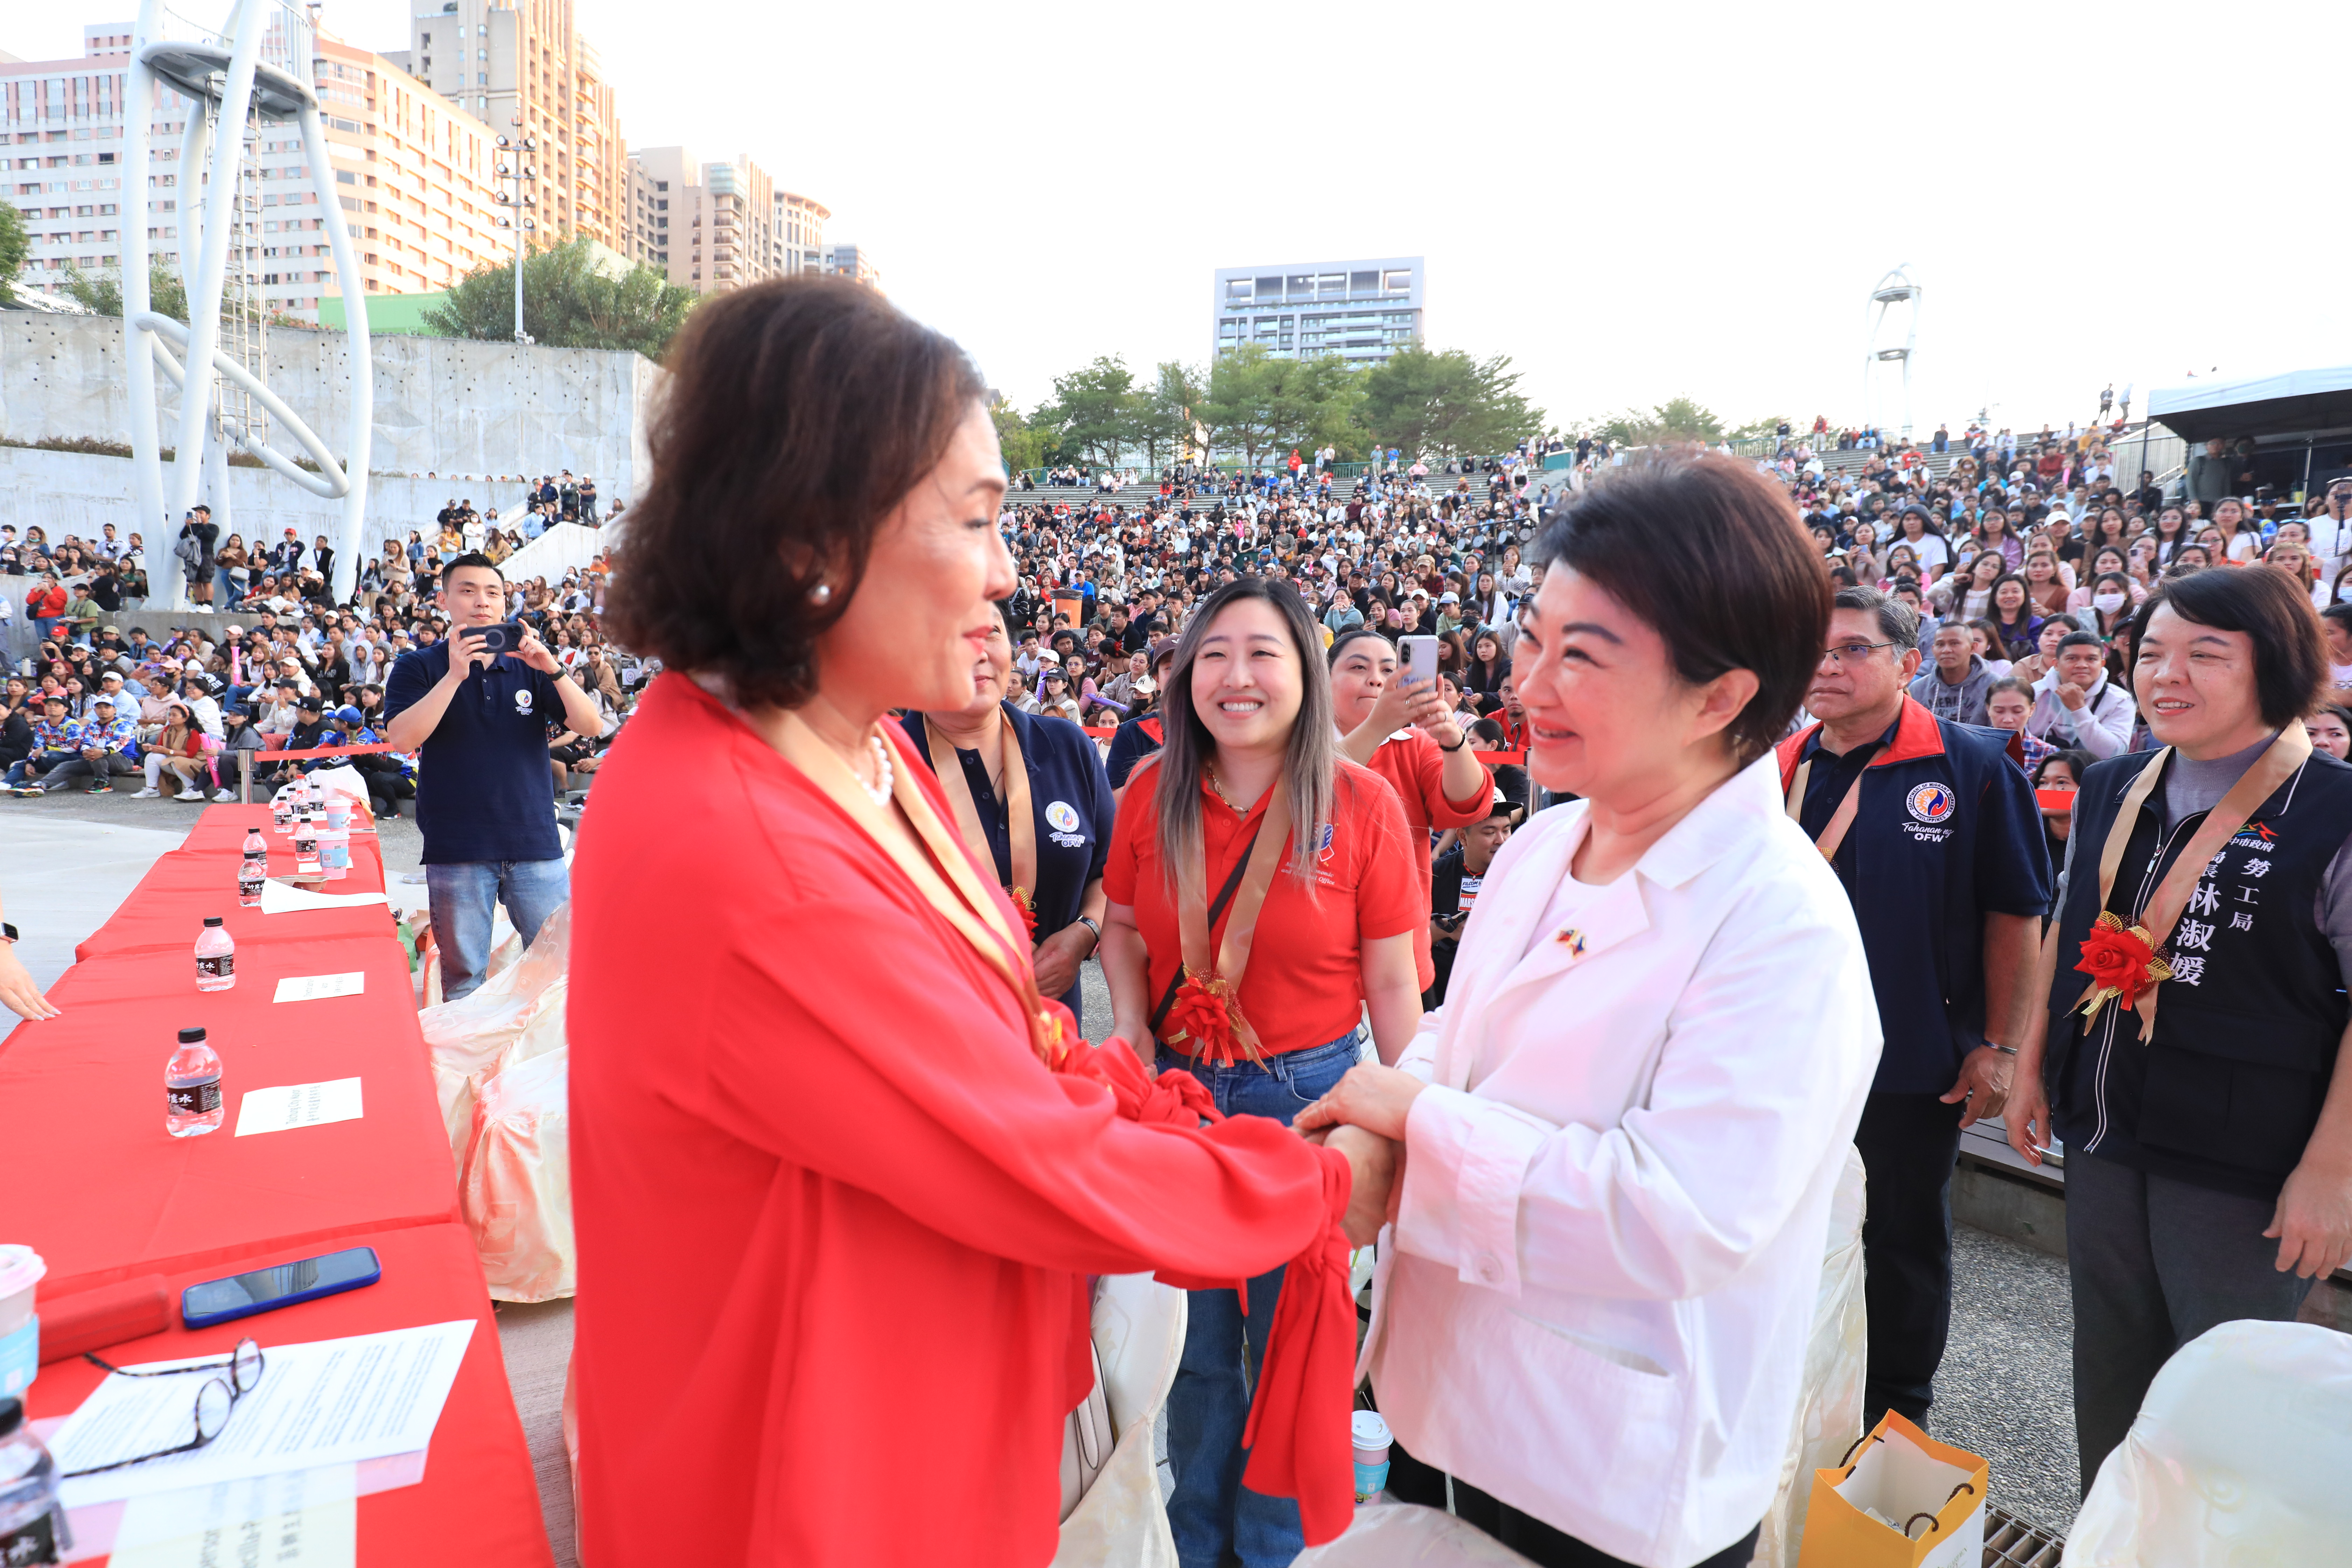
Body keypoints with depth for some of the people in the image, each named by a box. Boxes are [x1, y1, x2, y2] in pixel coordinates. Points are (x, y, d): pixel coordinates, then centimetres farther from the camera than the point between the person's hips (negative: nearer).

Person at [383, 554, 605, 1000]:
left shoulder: (529, 667, 11)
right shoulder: (417, 668, 6)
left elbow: (592, 726, -1)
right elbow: (402, 738, -11)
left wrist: (553, 669, -15)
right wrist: (455, 674, -17)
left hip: (535, 843, 2)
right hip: (457, 849, -1)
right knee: (464, 980, 6)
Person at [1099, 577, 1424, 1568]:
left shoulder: (1361, 801, -13)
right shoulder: (1153, 794, -5)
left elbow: (1393, 982, -8)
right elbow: (1122, 927, 9)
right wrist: (1130, 1021, -8)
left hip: (1307, 1095, -2)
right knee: (1195, 1342, 21)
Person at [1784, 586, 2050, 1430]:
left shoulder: (1971, 767, -9)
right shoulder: (1782, 769, 2)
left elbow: (2016, 912, -7)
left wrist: (1999, 1046, -8)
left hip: (1917, 1064, -4)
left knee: (1904, 1241, 13)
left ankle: (1896, 1417, 33)